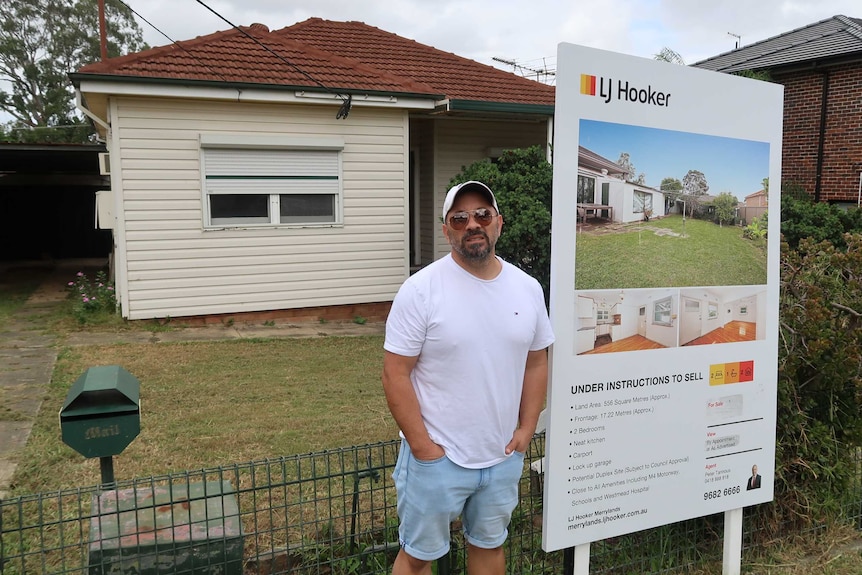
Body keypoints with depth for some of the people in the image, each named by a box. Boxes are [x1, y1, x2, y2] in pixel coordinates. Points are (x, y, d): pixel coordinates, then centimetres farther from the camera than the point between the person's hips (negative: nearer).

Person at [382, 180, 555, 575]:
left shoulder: (528, 289, 0)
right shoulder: (421, 289, -15)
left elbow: (536, 363, 9)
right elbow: (395, 374, -14)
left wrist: (526, 428, 3)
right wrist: (421, 445, -15)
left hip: (503, 456, 4)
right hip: (435, 457, -4)